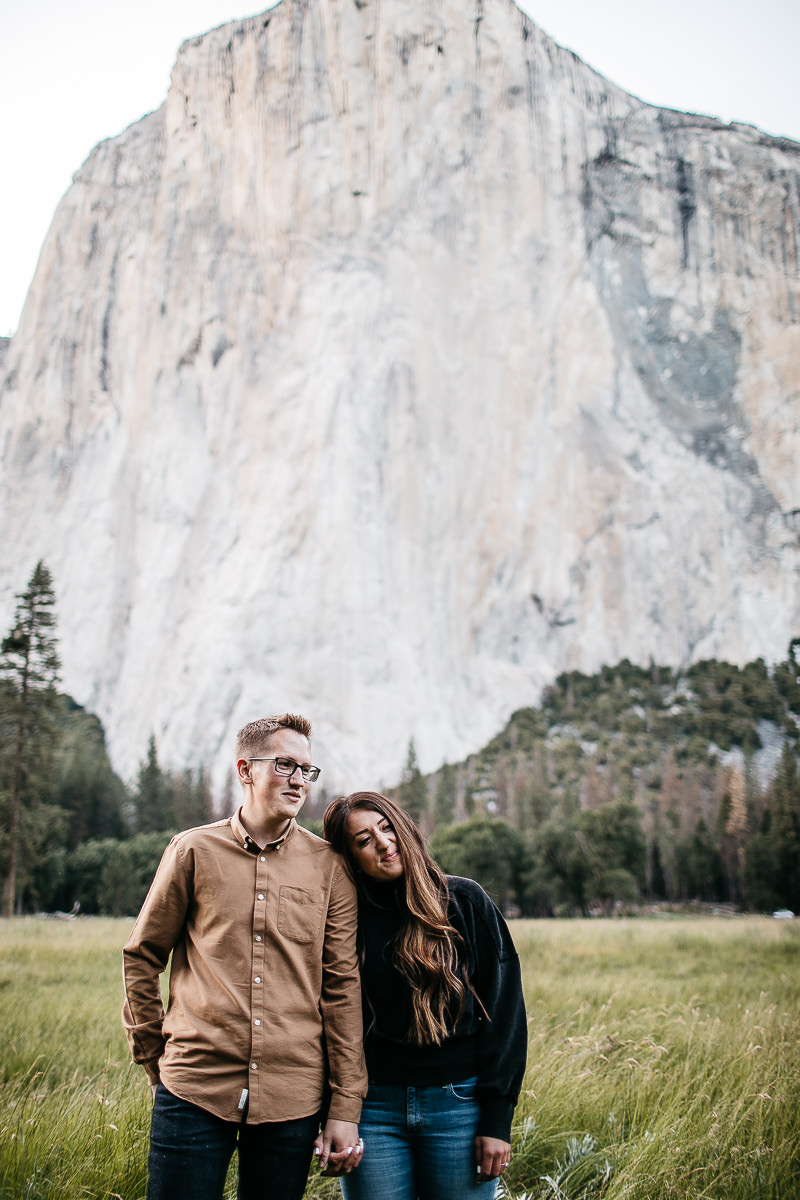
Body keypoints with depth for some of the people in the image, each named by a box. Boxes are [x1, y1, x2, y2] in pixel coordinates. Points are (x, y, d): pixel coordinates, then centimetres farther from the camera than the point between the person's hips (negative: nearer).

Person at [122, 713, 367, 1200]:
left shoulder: (328, 867, 3)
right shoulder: (195, 851, 1)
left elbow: (342, 986, 3)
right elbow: (143, 956, 9)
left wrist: (345, 1107, 1)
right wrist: (155, 1057, 9)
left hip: (293, 1098, 1)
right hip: (195, 1087, -1)